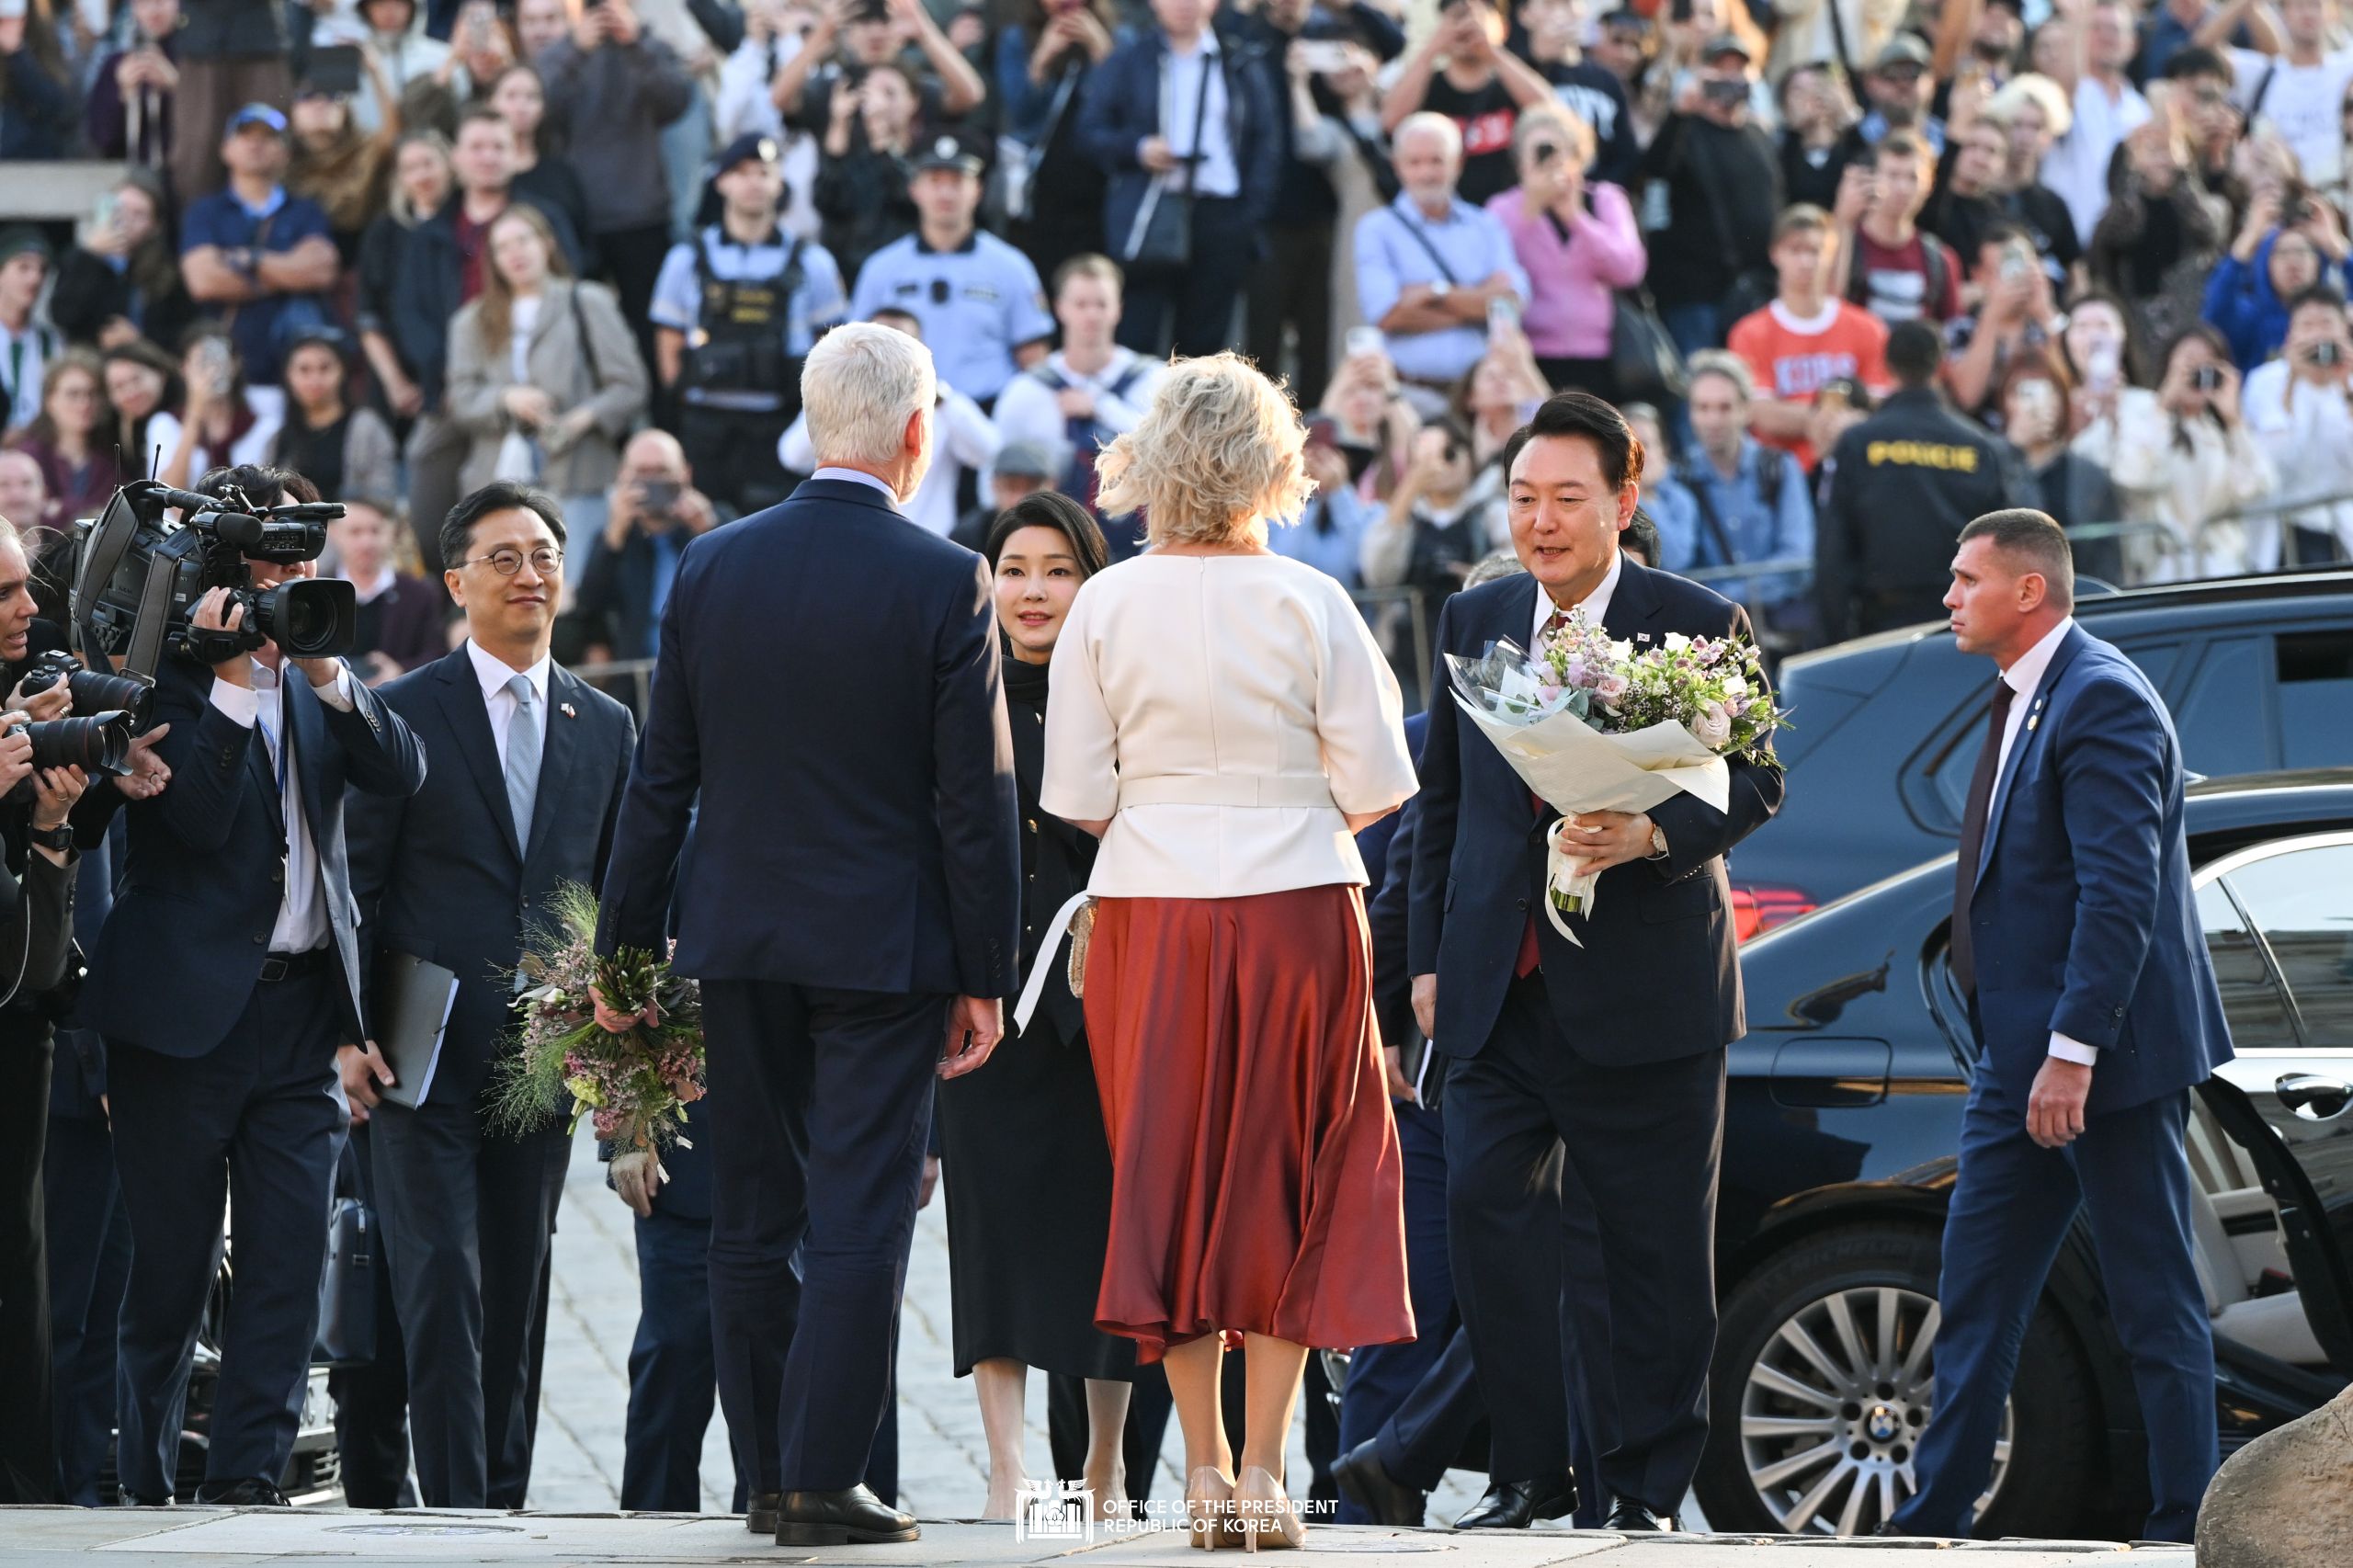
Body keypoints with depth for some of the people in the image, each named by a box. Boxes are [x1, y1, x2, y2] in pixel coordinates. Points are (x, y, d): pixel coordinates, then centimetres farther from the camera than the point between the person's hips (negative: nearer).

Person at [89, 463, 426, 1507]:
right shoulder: (167, 674, -5)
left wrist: (325, 670, -12)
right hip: (185, 1002, -5)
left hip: (300, 1004, 5)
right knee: (170, 1263, 1)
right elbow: (198, 819, -18)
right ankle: (144, 1478, 10)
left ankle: (245, 1475, -1)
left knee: (290, 1257, -3)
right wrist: (233, 680, -21)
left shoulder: (318, 683, 13)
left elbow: (402, 774, -2)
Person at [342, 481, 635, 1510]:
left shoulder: (606, 729, 12)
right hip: (425, 1051, -4)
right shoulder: (402, 715, 0)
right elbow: (354, 884, -1)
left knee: (516, 1290, 7)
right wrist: (349, 1030, -8)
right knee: (442, 1281, -10)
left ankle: (504, 1494, 13)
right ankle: (454, 1498, -11)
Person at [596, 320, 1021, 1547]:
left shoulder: (711, 569, 1)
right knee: (859, 1218, -1)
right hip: (885, 942, -4)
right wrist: (983, 976, -2)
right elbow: (975, 802, -9)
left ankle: (768, 1474, 15)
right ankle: (824, 1483, -4)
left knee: (751, 1217, 11)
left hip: (741, 939, 4)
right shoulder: (944, 584, -10)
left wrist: (628, 945, 11)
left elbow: (661, 779, 5)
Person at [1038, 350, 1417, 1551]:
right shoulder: (1308, 606, -7)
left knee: (1167, 1178, 10)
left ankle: (1201, 1464, 9)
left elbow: (1076, 798, -3)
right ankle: (1261, 1468, 1)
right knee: (1287, 1179, 6)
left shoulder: (1107, 605, -3)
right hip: (1294, 911, -1)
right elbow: (1375, 786, -6)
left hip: (1148, 913, 1)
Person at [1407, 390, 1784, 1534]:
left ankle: (1645, 1487, 10)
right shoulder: (1473, 623, 12)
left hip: (1643, 989, -4)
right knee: (1486, 1212, -7)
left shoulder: (1701, 626, -2)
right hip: (1498, 992, 4)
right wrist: (1429, 956, 12)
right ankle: (1530, 1476, 2)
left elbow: (1756, 782, -5)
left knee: (1651, 1247, 1)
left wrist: (1657, 835, -24)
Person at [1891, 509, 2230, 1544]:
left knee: (2154, 1301, -3)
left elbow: (2120, 893, -23)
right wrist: (2018, 1047, 19)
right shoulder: (2026, 701, 15)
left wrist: (2072, 1052, -26)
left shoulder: (2101, 700, -16)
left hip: (2105, 1060, -10)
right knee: (1976, 1293, 11)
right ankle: (1938, 1517, 16)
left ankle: (2184, 1525, 2)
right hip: (2020, 1058, 10)